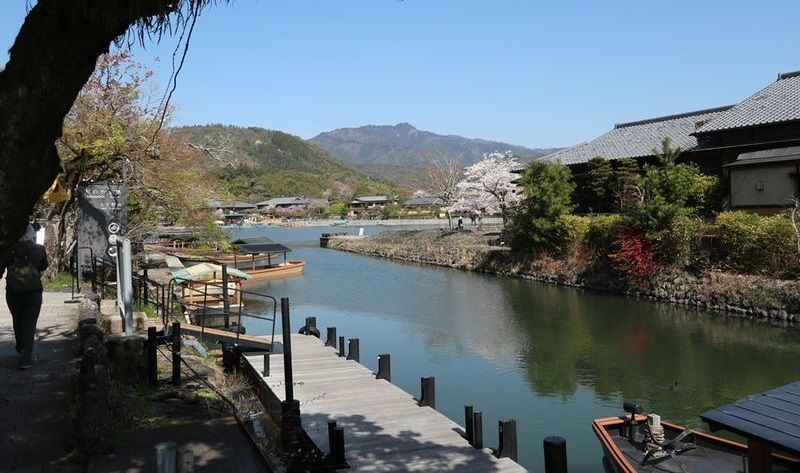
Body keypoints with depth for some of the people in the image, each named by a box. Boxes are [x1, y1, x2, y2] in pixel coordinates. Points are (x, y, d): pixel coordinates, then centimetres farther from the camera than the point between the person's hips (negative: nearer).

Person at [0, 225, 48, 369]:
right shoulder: (39, 249, -1)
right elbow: (44, 267, 15)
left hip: (13, 293, 2)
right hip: (33, 292, -2)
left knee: (17, 322, 22)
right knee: (29, 325, 4)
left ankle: (21, 350, 41)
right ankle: (25, 359, -4)